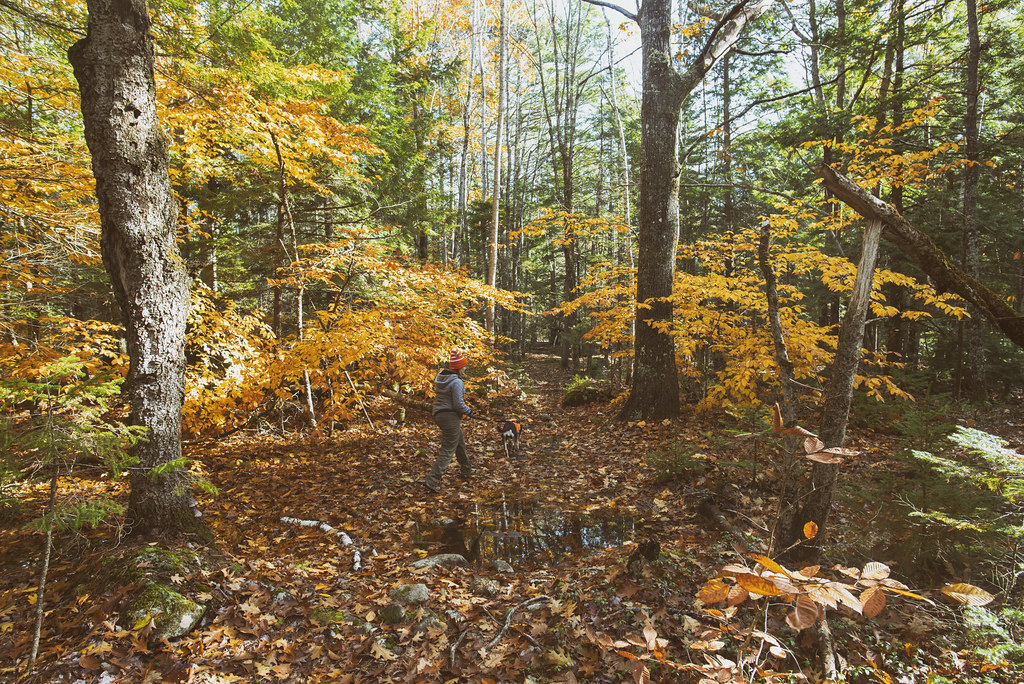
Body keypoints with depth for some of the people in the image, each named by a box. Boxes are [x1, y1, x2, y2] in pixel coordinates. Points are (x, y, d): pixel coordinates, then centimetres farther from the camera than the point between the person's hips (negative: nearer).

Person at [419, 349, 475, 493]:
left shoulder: (440, 377, 6)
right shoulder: (457, 382, -20)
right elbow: (458, 404, -22)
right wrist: (469, 411, -3)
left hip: (439, 414, 10)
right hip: (451, 416, -10)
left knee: (460, 442, 27)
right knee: (448, 450, -3)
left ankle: (466, 470, 44)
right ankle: (432, 480, -6)